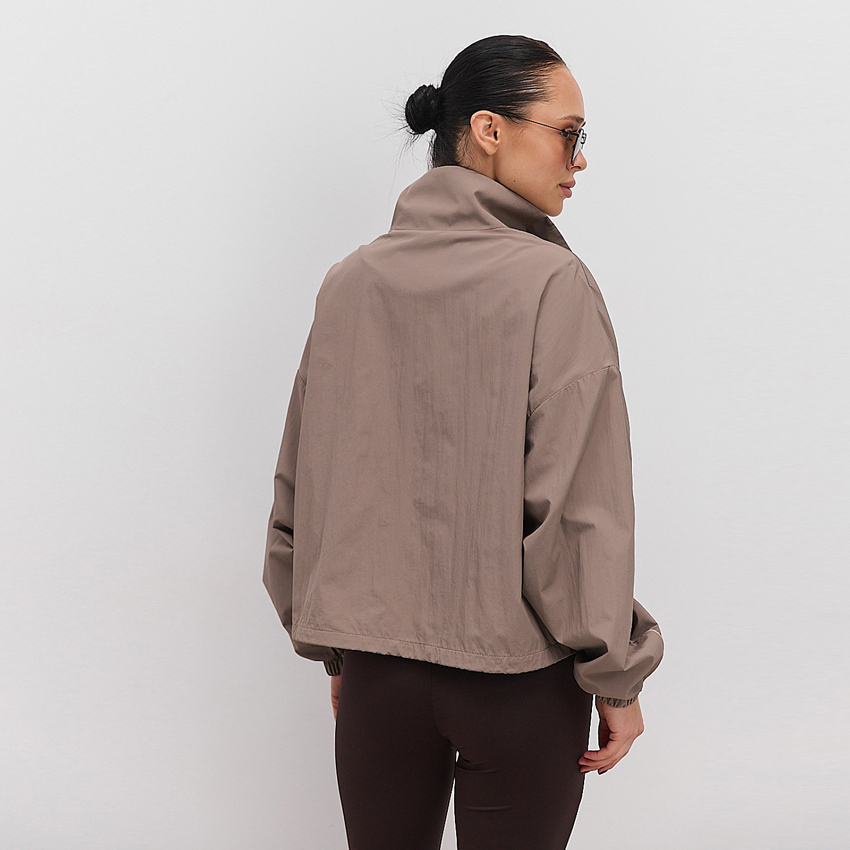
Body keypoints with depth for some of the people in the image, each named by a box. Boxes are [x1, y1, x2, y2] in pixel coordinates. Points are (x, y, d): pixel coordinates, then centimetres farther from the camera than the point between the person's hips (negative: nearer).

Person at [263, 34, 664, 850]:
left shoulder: (349, 283, 2)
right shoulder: (552, 284, -13)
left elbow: (303, 491, 7)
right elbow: (580, 507, -15)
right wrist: (616, 677, -5)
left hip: (376, 671, 4)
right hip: (522, 676, -4)